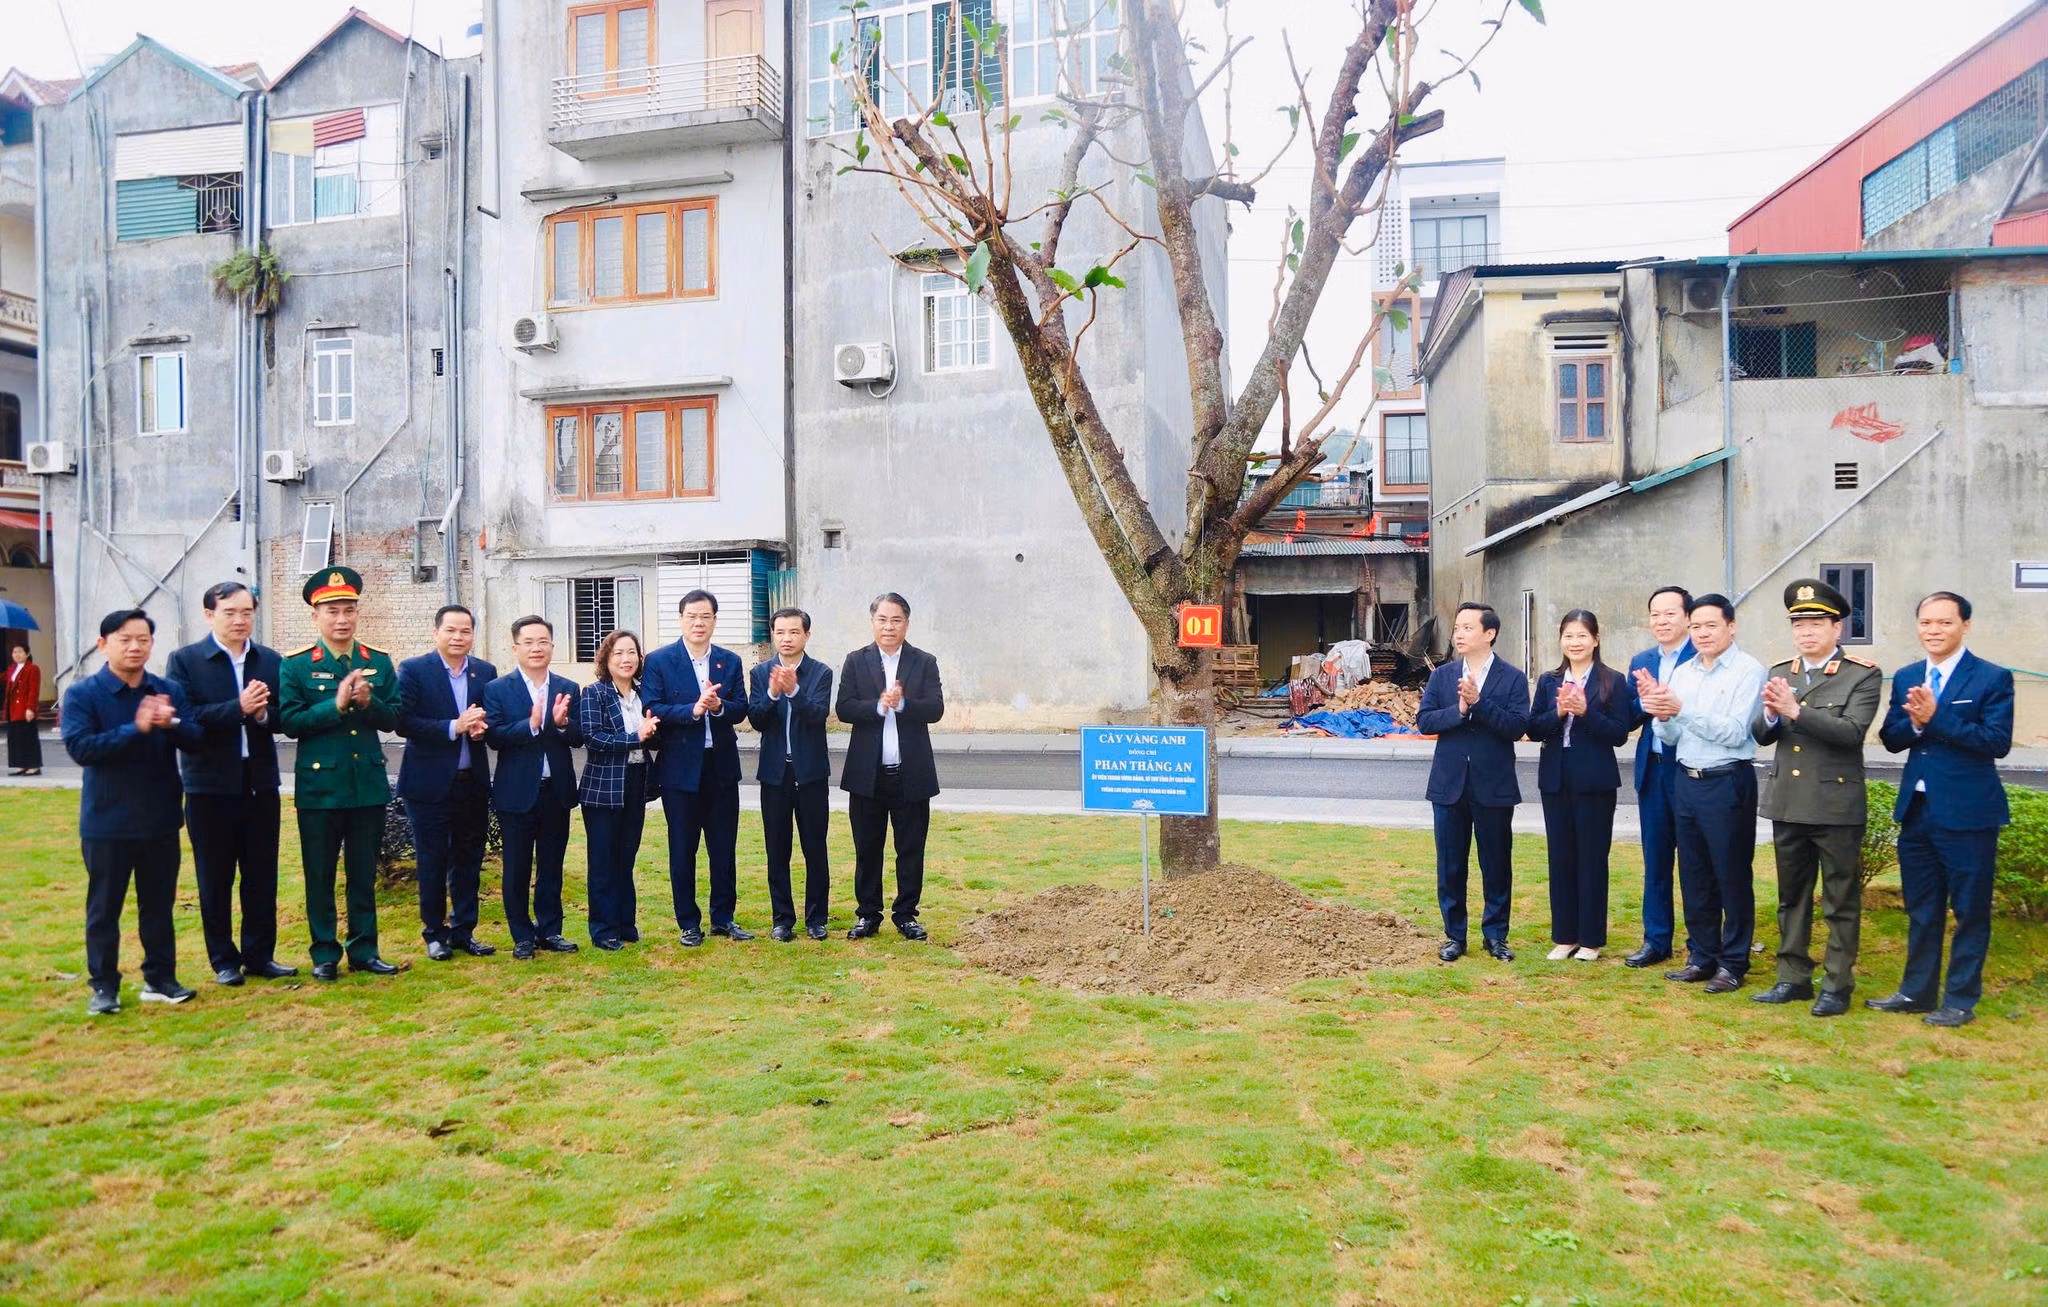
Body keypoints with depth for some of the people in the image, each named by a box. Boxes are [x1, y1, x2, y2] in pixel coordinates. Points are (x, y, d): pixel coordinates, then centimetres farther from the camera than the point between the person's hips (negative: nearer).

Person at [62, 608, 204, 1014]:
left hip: (161, 819, 3)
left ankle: (160, 978, 23)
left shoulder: (170, 691, 3)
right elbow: (79, 747, -18)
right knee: (104, 907, 8)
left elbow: (195, 739, -5)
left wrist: (171, 724, -25)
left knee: (159, 904, 12)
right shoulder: (82, 693, -6)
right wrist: (136, 729, -26)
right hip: (107, 821, -3)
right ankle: (104, 986, 19)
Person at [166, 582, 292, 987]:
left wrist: (263, 713, -19)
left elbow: (284, 717, 2)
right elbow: (185, 718, -15)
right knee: (215, 878, 8)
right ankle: (224, 959, 19)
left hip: (260, 782, 3)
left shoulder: (270, 660, 6)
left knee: (262, 876, 9)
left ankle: (260, 954, 20)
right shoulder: (185, 661, -3)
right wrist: (238, 708, -24)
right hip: (211, 785, -2)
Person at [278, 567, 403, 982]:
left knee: (364, 874, 10)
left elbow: (394, 718, 3)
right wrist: (336, 705, -20)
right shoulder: (295, 665, -3)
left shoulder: (380, 662, 6)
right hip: (319, 784, -2)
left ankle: (364, 950, 20)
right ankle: (325, 954, 17)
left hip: (370, 784, 3)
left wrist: (368, 702, -15)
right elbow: (289, 721, -10)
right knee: (320, 876, 6)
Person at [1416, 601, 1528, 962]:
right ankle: (1454, 935, 20)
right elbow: (1424, 721, -3)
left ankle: (1495, 934, 22)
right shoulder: (1442, 676, 6)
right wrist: (1459, 709, -18)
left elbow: (1517, 726, -14)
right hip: (1449, 784, 2)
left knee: (1497, 865, 8)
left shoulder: (1513, 679, -2)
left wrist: (1478, 702, -22)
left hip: (1494, 786, -2)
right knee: (1450, 865, 8)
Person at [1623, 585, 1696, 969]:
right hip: (1652, 770, 6)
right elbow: (1628, 720, 5)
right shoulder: (1641, 663, 11)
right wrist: (1645, 702, -14)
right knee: (1655, 860, 13)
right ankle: (1656, 940, 24)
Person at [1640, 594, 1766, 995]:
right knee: (1694, 875, 13)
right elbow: (1670, 737, 8)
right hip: (1686, 780, 6)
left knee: (1732, 876, 4)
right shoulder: (1682, 673, 9)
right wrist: (1661, 714, -12)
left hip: (1727, 783, -6)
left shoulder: (1747, 671, -8)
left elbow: (1735, 732, -18)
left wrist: (1682, 709, -25)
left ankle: (1733, 963, 16)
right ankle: (1702, 956, 24)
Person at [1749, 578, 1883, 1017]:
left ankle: (1838, 986, 15)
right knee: (1791, 897, 14)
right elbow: (1760, 734, 4)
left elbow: (1852, 731, -20)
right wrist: (1770, 715, -17)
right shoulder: (1780, 673, 9)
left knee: (1841, 902, 5)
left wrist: (1795, 710, -27)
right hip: (1787, 803, 5)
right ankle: (1793, 978, 24)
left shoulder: (1863, 675, -6)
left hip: (1836, 806, -5)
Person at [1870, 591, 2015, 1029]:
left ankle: (1961, 1000, 16)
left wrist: (1936, 718, -21)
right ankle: (1916, 991, 25)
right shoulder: (1906, 678, 9)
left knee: (1970, 910, 5)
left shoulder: (1992, 678, -7)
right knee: (1920, 909, 14)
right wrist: (1915, 723, -16)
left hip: (1967, 812, -5)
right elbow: (1891, 738, 4)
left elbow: (1998, 741, -17)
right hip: (1916, 809, 5)